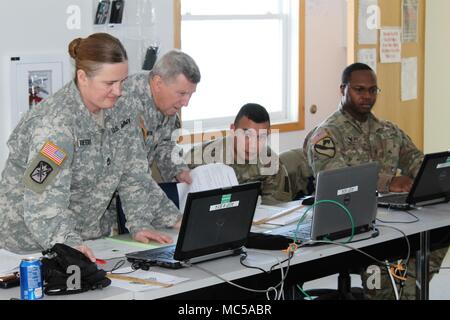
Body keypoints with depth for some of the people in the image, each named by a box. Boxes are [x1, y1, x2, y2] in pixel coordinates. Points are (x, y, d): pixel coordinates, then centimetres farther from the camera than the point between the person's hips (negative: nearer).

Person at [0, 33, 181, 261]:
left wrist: (141, 225, -5)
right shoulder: (55, 124, -22)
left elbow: (134, 175, 6)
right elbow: (44, 201, -29)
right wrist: (69, 244, -42)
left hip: (91, 238, 6)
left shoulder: (117, 112, 2)